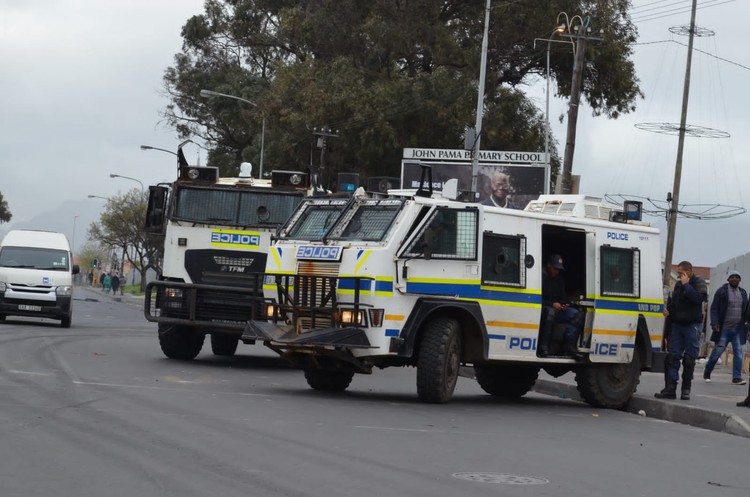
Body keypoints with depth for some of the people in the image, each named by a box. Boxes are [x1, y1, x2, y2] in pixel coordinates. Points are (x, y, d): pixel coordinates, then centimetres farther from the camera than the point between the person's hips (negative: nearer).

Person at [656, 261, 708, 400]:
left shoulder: (698, 282, -4)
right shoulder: (678, 284, 14)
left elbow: (700, 297, -23)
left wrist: (686, 285, -19)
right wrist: (668, 310, 5)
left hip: (692, 326, -6)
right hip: (677, 325, 6)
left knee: (689, 360, -1)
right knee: (672, 357, -2)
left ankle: (686, 390, 6)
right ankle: (670, 389, -3)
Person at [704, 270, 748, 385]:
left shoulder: (743, 293, 12)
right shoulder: (721, 291, -3)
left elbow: (746, 311, 16)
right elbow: (714, 309, -6)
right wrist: (715, 324, -16)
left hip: (738, 329, 4)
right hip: (724, 328, -4)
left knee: (738, 352, -4)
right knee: (718, 351, 0)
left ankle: (737, 378, -4)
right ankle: (707, 372, 20)